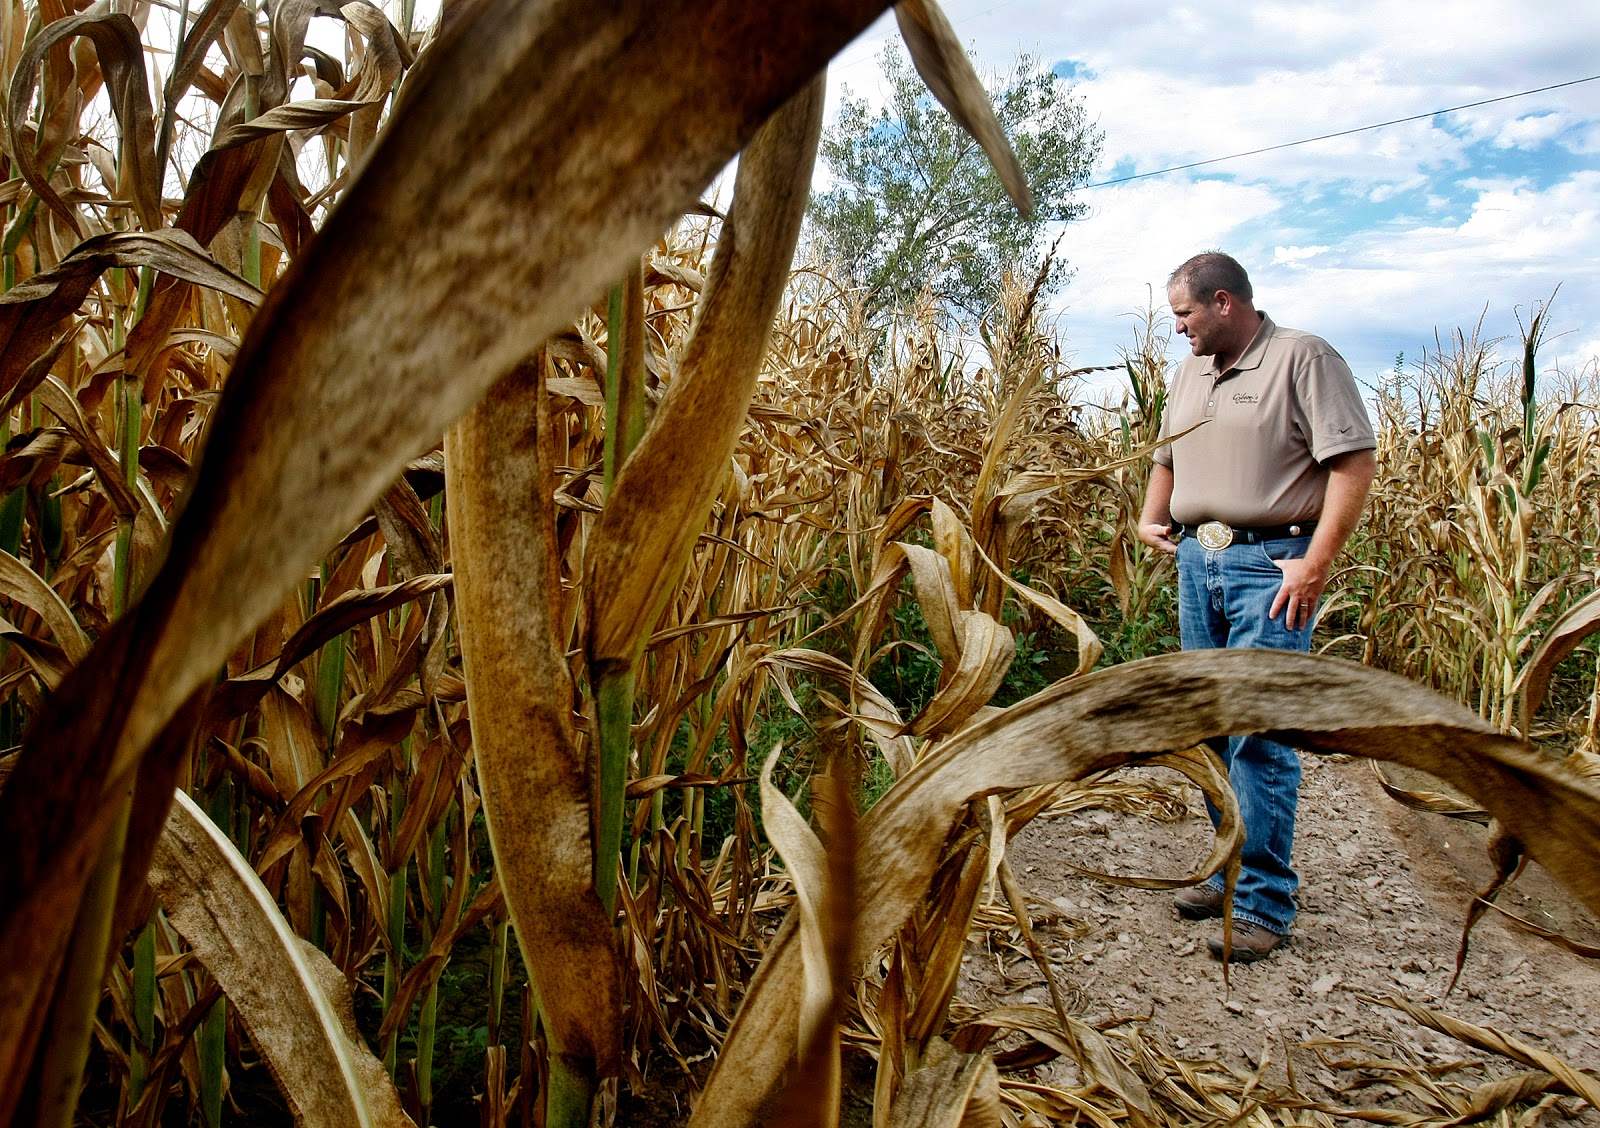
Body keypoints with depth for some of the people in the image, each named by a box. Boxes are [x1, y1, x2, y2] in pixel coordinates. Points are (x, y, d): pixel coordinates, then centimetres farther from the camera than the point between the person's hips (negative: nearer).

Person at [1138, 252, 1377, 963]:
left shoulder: (1304, 359, -5)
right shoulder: (1191, 373, 18)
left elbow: (1355, 462, -11)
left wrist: (1316, 563, -18)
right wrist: (1152, 518, 10)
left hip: (1272, 564, -7)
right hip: (1197, 559, 7)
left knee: (1258, 733, -10)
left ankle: (1263, 903, -1)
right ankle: (1234, 867, 23)